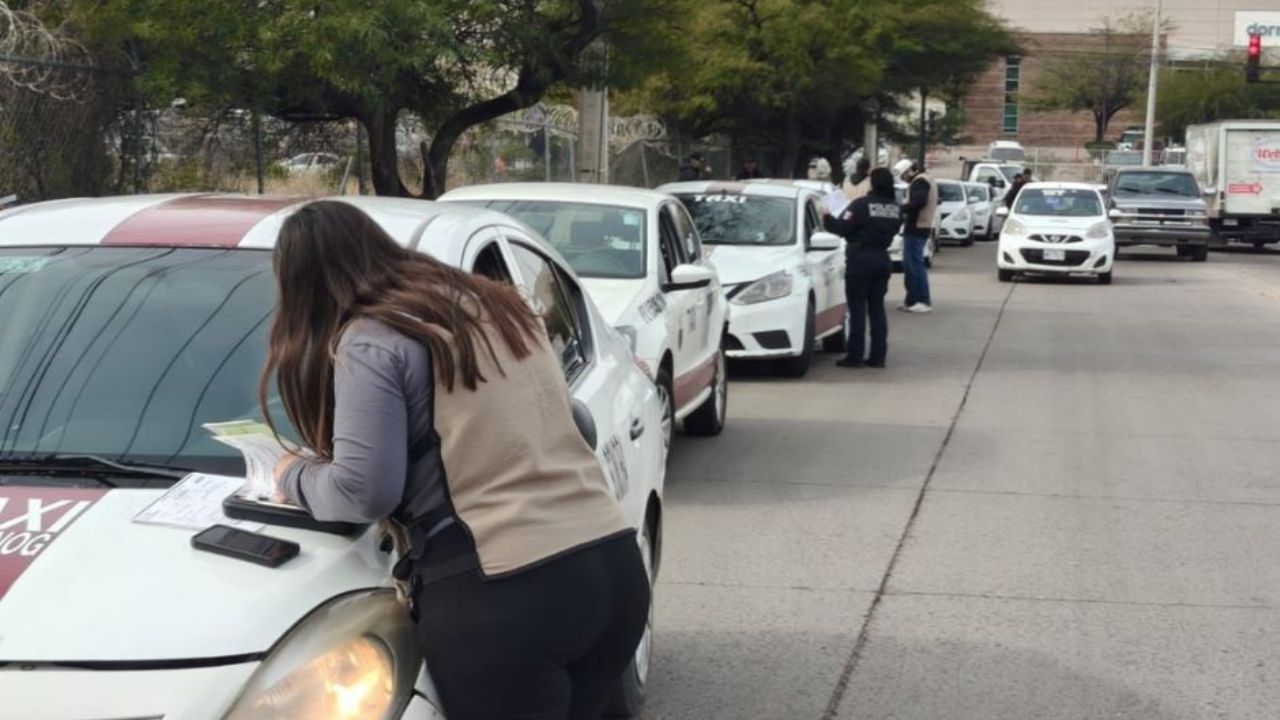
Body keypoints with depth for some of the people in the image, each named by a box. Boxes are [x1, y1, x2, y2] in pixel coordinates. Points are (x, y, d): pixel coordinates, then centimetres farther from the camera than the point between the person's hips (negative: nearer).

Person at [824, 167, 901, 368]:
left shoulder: (862, 205, -14)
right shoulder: (895, 208, 5)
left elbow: (842, 227, -16)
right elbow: (893, 230, 13)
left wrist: (827, 218, 0)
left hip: (860, 259, -6)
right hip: (882, 259, 6)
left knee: (857, 309, -1)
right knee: (877, 308, 10)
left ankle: (855, 356, -1)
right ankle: (878, 356, 10)